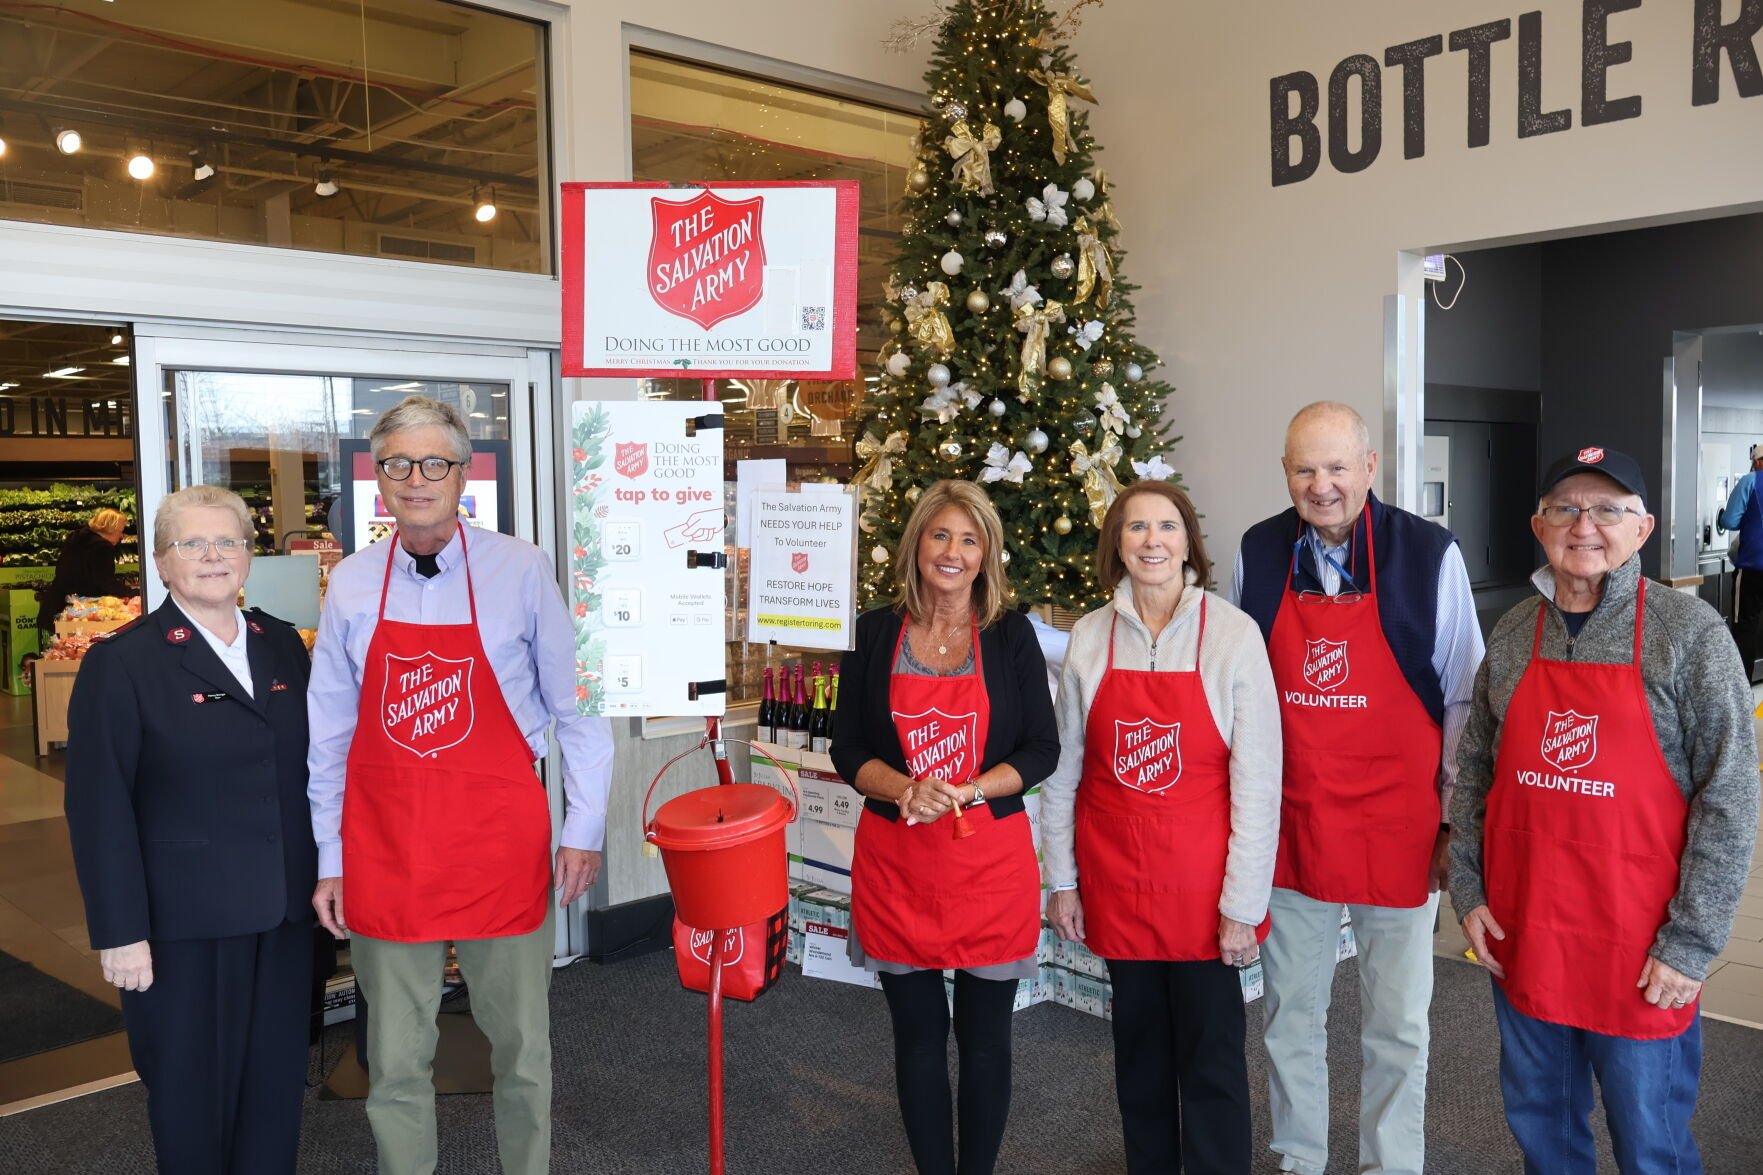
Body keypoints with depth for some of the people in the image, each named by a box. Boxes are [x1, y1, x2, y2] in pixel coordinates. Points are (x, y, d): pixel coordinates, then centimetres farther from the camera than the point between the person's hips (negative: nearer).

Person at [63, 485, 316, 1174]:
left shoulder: (281, 645, 7)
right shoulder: (121, 661, -7)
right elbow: (98, 806, -9)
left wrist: (324, 873, 9)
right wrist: (120, 931, -12)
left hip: (282, 910, 4)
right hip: (185, 919, -4)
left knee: (278, 1079, 13)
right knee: (193, 1089, 10)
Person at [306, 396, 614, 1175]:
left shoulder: (520, 571, -6)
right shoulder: (351, 584, 2)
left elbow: (574, 707, -1)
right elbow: (328, 735, 7)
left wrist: (584, 827, -2)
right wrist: (329, 858, 8)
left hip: (500, 844, -2)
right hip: (384, 851, 2)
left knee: (520, 1045, 11)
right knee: (395, 1058, 12)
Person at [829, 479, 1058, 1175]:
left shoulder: (1011, 635, -1)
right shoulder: (875, 633, 2)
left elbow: (1041, 751, -2)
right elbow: (848, 750, 2)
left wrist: (963, 792, -16)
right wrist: (906, 789, -17)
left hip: (990, 859, -1)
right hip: (895, 862, 1)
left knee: (984, 1035, 11)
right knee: (918, 1034, 12)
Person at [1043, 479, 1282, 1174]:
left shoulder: (1232, 634, -9)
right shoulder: (1089, 638, 0)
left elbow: (1257, 778, -10)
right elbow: (1063, 769, 5)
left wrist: (1243, 902, -11)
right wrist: (1061, 880, 5)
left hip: (1202, 877, -3)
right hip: (1115, 877, 3)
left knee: (1211, 1053, 7)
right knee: (1140, 1044, 17)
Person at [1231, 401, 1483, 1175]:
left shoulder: (1430, 554, -8)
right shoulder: (1257, 554, 0)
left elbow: (1462, 697, -1)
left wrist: (1455, 817, -2)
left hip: (1398, 822, -2)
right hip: (1287, 821, 2)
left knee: (1397, 1024, 11)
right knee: (1291, 1014, 15)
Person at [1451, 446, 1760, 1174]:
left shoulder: (1690, 633, -9)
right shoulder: (1513, 635, 3)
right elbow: (1474, 769, 10)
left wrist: (1691, 942, -12)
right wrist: (1467, 888, 3)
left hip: (1640, 953, -3)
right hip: (1520, 938, 4)